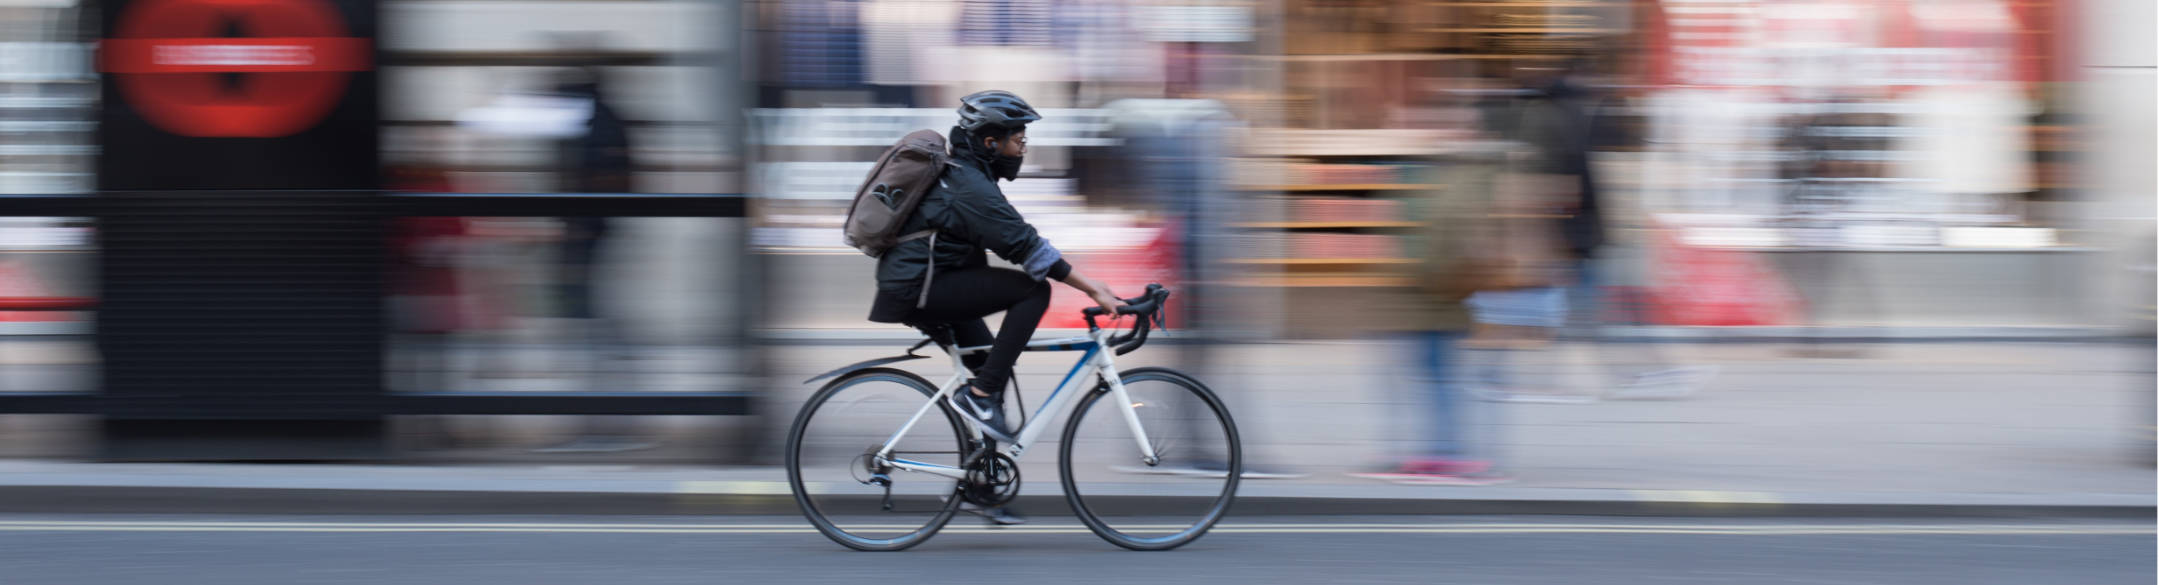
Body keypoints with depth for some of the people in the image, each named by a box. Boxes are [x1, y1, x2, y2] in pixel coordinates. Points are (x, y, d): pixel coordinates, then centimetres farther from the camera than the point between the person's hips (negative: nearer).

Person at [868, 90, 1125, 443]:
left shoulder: (960, 174, 16)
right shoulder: (972, 188, -16)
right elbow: (1028, 249, -22)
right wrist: (1095, 291, -21)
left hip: (907, 286, 11)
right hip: (919, 291, -11)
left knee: (995, 365, 22)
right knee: (1034, 290, -16)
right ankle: (979, 394, -15)